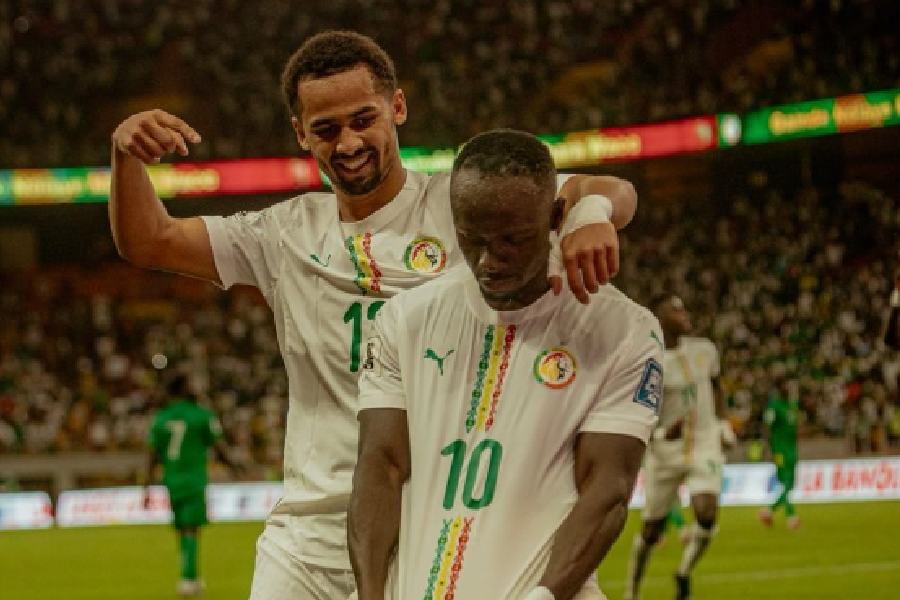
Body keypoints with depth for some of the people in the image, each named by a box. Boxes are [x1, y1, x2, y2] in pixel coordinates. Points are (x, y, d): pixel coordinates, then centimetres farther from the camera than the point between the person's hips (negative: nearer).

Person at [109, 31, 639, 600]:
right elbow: (149, 242, 15)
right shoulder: (289, 233, 14)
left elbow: (613, 192, -8)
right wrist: (127, 154, -5)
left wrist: (591, 210, -33)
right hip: (312, 530, 4)